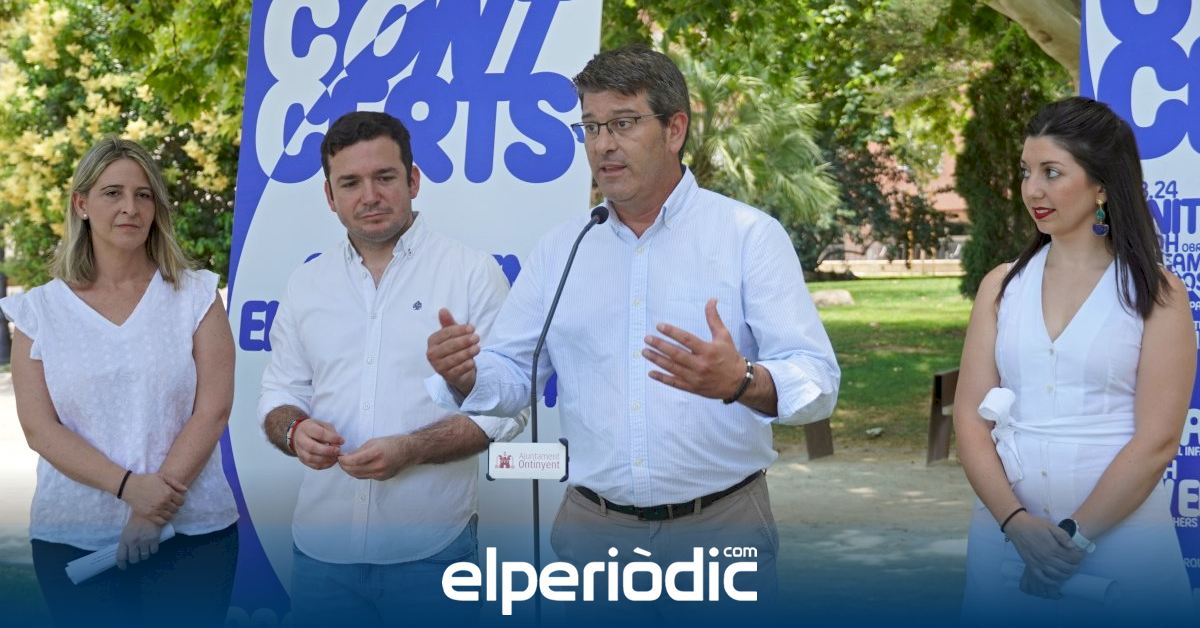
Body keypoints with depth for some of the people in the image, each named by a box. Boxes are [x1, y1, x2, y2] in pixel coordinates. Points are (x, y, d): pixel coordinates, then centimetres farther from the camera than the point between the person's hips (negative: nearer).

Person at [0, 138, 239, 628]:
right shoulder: (40, 310, 4)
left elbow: (213, 409, -5)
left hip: (191, 531, 0)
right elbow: (39, 428, -3)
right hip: (72, 537, 1)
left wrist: (157, 507, -14)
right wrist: (128, 486, -16)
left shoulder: (195, 295, 2)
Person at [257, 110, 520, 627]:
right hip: (322, 546, 3)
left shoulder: (473, 274, -3)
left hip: (431, 549, -3)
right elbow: (279, 393, 14)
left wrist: (410, 450, -19)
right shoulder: (307, 284, 10)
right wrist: (294, 430, -9)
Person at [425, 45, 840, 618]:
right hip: (592, 529, 3)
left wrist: (740, 382, -35)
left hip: (720, 526, -3)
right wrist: (465, 377, -14)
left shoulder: (750, 235, -5)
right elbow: (513, 373, 10)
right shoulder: (559, 249, 8)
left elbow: (817, 380, -13)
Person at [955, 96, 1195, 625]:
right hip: (1004, 534, 3)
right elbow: (971, 419, 2)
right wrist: (1017, 522, -12)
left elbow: (1157, 440, -8)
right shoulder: (1000, 287, 8)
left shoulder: (1155, 294, -1)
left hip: (1121, 535, -3)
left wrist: (1075, 537, -13)